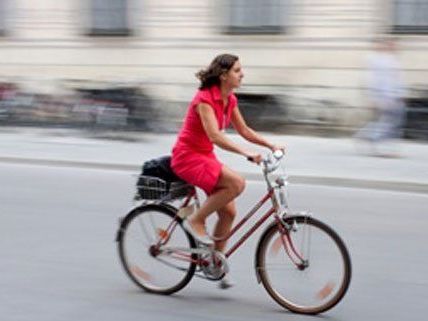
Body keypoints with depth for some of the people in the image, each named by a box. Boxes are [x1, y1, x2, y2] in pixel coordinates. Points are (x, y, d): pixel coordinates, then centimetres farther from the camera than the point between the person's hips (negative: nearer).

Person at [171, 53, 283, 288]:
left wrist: (271, 145, 0)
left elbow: (244, 130, 13)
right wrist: (247, 154, -42)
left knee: (228, 211, 1)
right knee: (236, 183, -27)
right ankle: (196, 220, -12)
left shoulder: (229, 100, 5)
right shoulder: (205, 99, -22)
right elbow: (214, 136, -33)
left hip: (205, 156, 9)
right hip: (187, 156, -8)